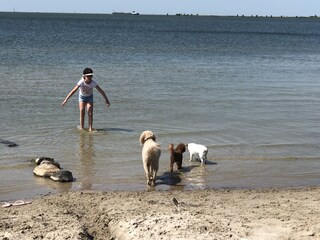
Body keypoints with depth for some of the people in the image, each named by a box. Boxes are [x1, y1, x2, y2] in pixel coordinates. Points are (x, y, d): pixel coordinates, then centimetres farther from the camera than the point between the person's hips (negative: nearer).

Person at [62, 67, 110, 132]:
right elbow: (74, 91, -33)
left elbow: (101, 91, -19)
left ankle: (90, 128, -8)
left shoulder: (93, 83, -27)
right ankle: (81, 127, -4)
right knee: (82, 111, -12)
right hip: (82, 97, -1)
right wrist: (66, 99, -38)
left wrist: (106, 100, -15)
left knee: (90, 112, -12)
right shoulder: (81, 82, -31)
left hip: (90, 97, 1)